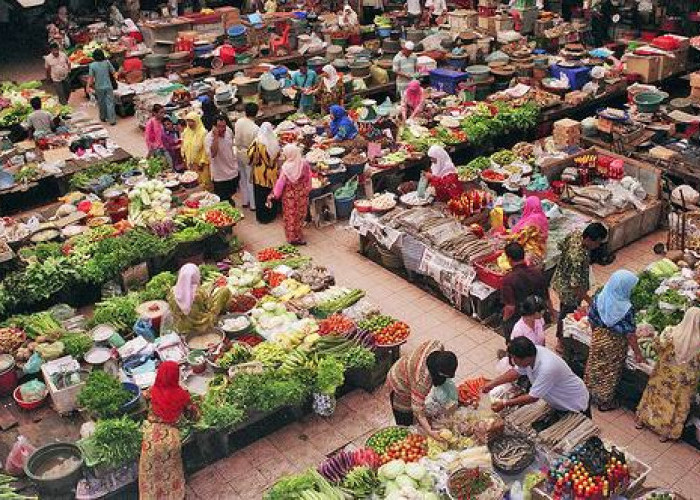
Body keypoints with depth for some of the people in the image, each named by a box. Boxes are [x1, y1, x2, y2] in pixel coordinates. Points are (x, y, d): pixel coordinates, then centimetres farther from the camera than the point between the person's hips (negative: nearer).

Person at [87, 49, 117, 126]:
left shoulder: (92, 65, -11)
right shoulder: (107, 62, -8)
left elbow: (91, 77, -9)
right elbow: (113, 72, 1)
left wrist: (88, 86, 2)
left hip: (99, 87, 0)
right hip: (108, 86, 0)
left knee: (101, 103, 17)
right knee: (110, 103, 1)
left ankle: (103, 117, 29)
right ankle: (112, 119, -2)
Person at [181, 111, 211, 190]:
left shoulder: (203, 132, -13)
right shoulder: (186, 132, 5)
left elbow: (206, 149, -13)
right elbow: (184, 147, 15)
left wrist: (202, 162, -14)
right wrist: (185, 160, 11)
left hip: (201, 164, -5)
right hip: (191, 164, 5)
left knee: (204, 183, -1)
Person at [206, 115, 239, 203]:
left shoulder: (229, 131, -3)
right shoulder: (210, 137, -21)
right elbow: (212, 154, -37)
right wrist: (216, 136, -37)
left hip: (233, 172, 6)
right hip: (220, 175, -6)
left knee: (230, 196, 23)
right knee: (222, 200, 1)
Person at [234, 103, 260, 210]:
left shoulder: (238, 122, -10)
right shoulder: (255, 128, -27)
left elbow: (236, 140, 0)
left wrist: (239, 146, 14)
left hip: (239, 152, 6)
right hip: (249, 155, -6)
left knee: (243, 178, 20)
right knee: (251, 180, 8)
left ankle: (244, 201, 34)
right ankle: (253, 204, 18)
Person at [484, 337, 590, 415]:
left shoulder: (547, 368, -42)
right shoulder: (530, 353, -19)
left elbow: (533, 397, -34)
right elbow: (515, 372, -1)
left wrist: (504, 404, -29)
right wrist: (492, 384, -9)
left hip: (576, 405, -7)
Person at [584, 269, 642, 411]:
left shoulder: (599, 298, -16)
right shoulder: (626, 308, -29)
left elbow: (591, 319, -2)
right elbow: (630, 334, -21)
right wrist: (637, 352, -7)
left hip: (598, 339, 4)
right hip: (615, 345, -4)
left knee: (596, 368, 25)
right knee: (610, 374, 17)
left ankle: (591, 393, 46)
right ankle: (605, 402, 36)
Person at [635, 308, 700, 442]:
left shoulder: (671, 332, -20)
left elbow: (660, 348, -9)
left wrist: (656, 341, 11)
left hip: (666, 372, 1)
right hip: (685, 378, -1)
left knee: (656, 395, 22)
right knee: (678, 403, 16)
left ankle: (642, 420, 36)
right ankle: (666, 432, 27)